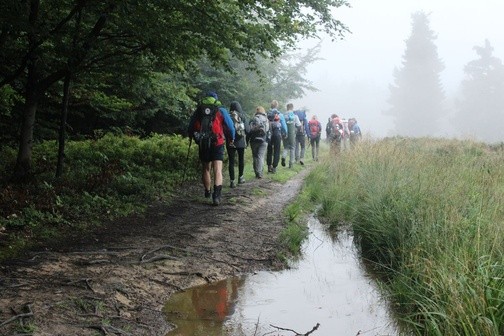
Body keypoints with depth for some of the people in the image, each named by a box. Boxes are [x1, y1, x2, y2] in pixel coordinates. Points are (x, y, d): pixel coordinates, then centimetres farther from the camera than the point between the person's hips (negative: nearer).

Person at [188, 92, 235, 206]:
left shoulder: (198, 111, 9)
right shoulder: (221, 110, 3)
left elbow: (190, 129, 14)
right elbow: (230, 126, 4)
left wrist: (195, 137, 34)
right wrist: (231, 139, 23)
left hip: (203, 145, 3)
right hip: (217, 144, -3)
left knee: (206, 169, 19)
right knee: (217, 170, -6)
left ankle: (207, 192, 35)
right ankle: (216, 195, -22)